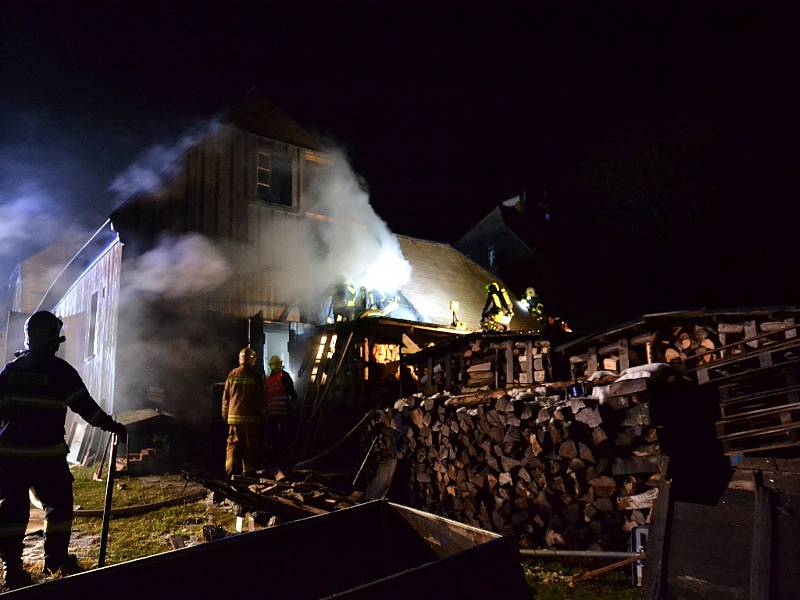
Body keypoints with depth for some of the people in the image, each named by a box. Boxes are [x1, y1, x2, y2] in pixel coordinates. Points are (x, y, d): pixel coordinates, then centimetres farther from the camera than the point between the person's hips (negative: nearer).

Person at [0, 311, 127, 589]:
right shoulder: (60, 370, -8)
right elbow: (84, 405, -9)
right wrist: (110, 425, -1)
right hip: (46, 453, -4)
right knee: (59, 504, 10)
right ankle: (56, 558, 16)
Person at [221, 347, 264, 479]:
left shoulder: (232, 374, 4)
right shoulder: (255, 376, -5)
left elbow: (225, 397, 9)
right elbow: (260, 399, -3)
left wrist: (225, 414, 17)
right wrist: (262, 414, 7)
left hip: (234, 416, 3)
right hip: (251, 418, -3)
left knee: (233, 443, 7)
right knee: (251, 445, 5)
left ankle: (231, 471, -3)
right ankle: (249, 472, 7)